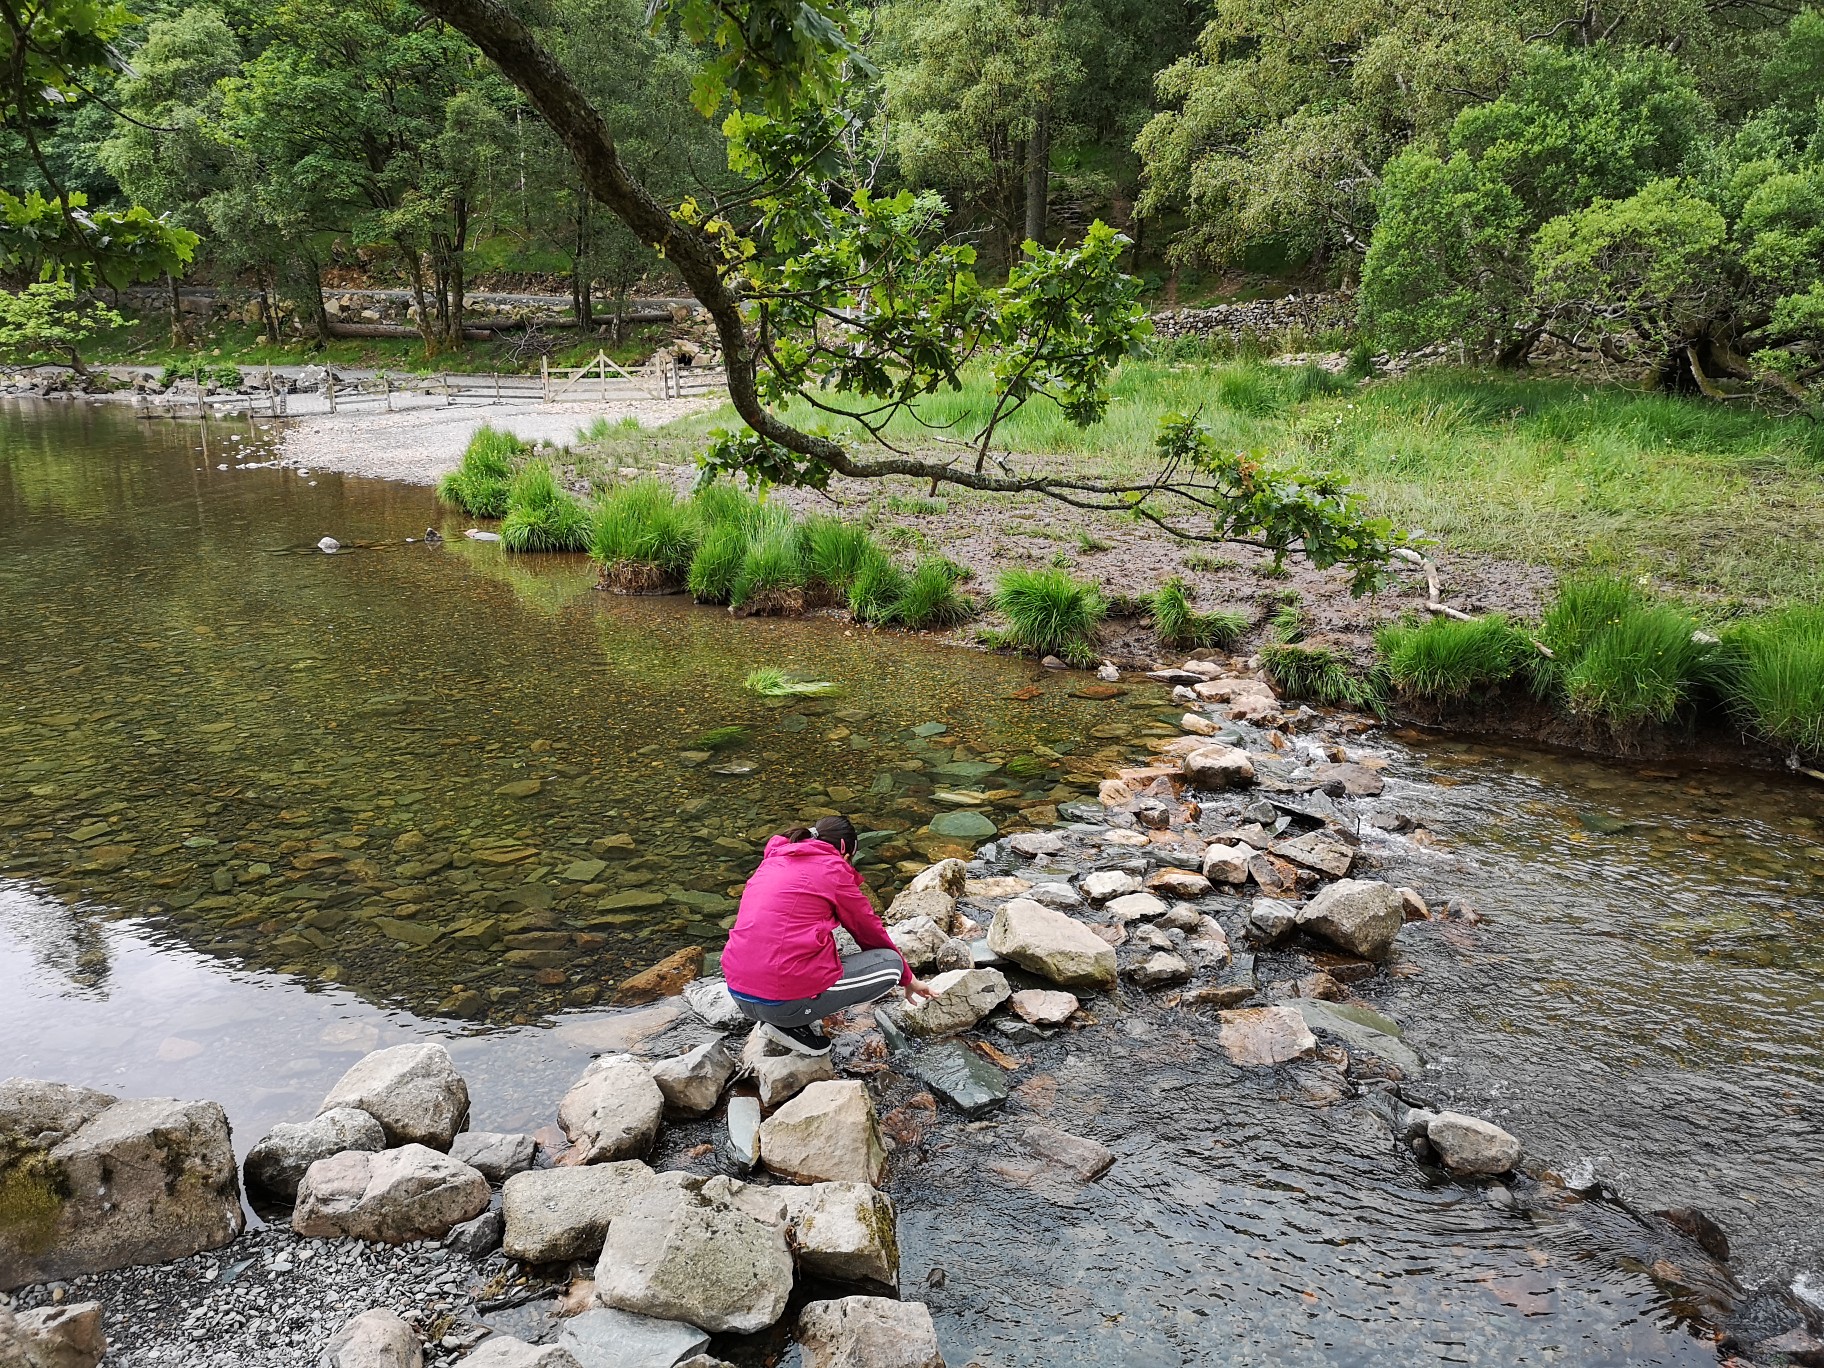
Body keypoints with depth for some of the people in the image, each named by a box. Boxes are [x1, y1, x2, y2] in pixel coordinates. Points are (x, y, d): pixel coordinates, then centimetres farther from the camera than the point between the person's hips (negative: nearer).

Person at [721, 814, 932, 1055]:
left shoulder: (773, 862, 18)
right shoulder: (833, 868, -1)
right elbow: (869, 929, 10)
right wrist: (908, 979, 26)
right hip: (788, 1003, -8)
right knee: (891, 962, 7)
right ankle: (792, 1025, 1)